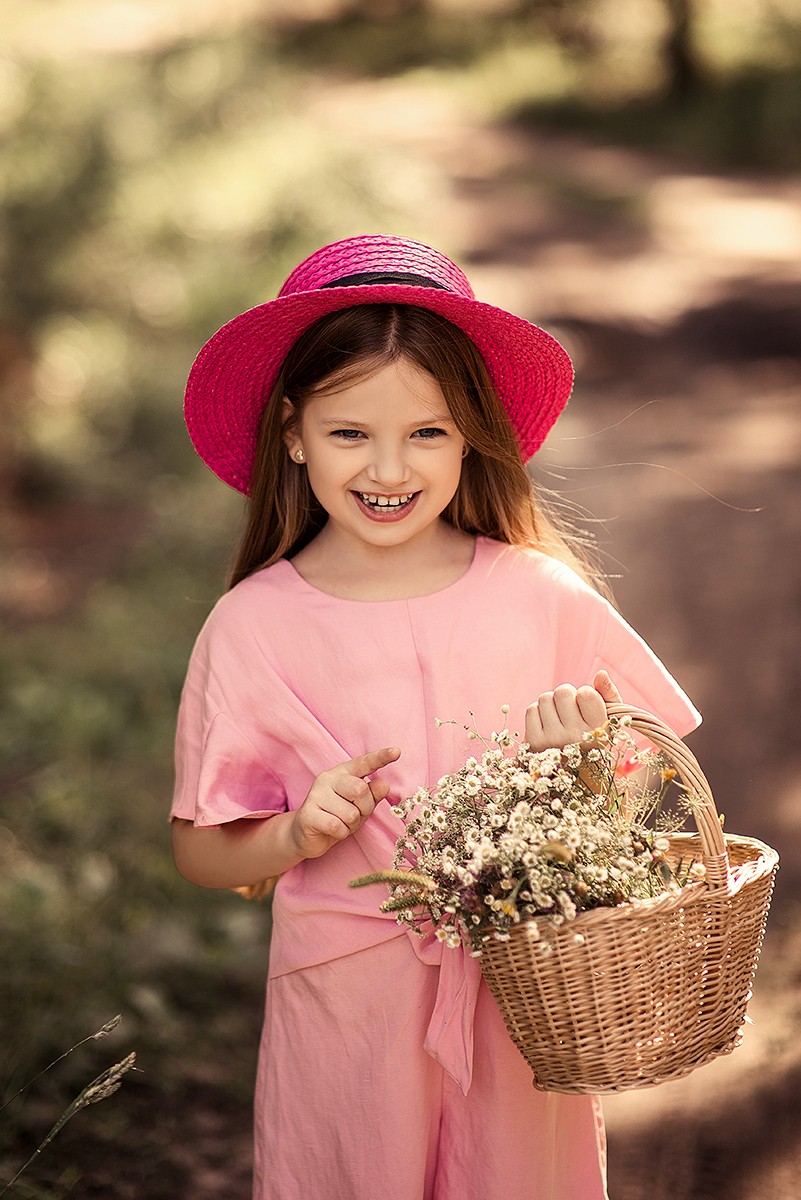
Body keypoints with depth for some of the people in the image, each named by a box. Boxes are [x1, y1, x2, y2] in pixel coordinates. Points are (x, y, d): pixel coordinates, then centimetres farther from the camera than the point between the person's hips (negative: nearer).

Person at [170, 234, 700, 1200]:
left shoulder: (543, 598, -6)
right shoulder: (251, 628, -8)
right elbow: (201, 852, -2)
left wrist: (584, 754, -18)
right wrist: (299, 835, -20)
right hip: (347, 1010, -1)